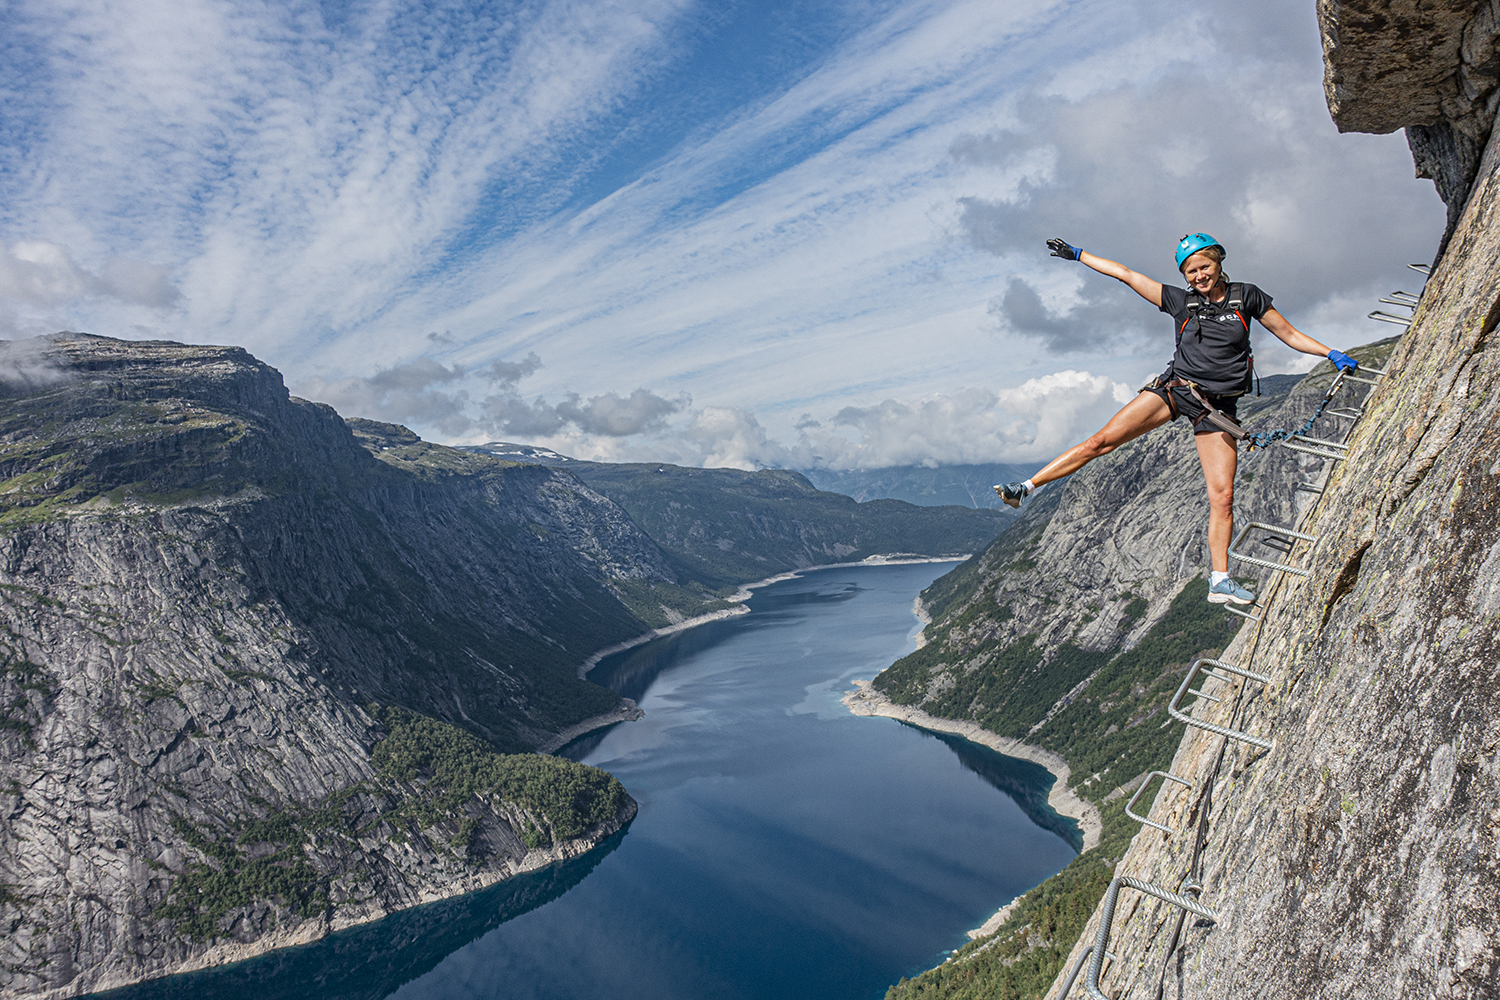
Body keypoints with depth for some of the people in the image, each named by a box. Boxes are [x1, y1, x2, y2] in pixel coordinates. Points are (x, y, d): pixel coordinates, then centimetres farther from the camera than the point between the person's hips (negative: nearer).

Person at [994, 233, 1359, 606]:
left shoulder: (1247, 297, 6)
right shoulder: (1180, 301, 6)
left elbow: (1290, 334, 15)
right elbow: (1127, 274, 7)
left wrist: (1331, 354, 7)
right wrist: (1077, 254, 8)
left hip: (1216, 406, 0)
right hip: (1174, 388, 0)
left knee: (1222, 495, -6)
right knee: (1102, 440, -15)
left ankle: (1220, 581, 2)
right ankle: (1025, 487, -12)